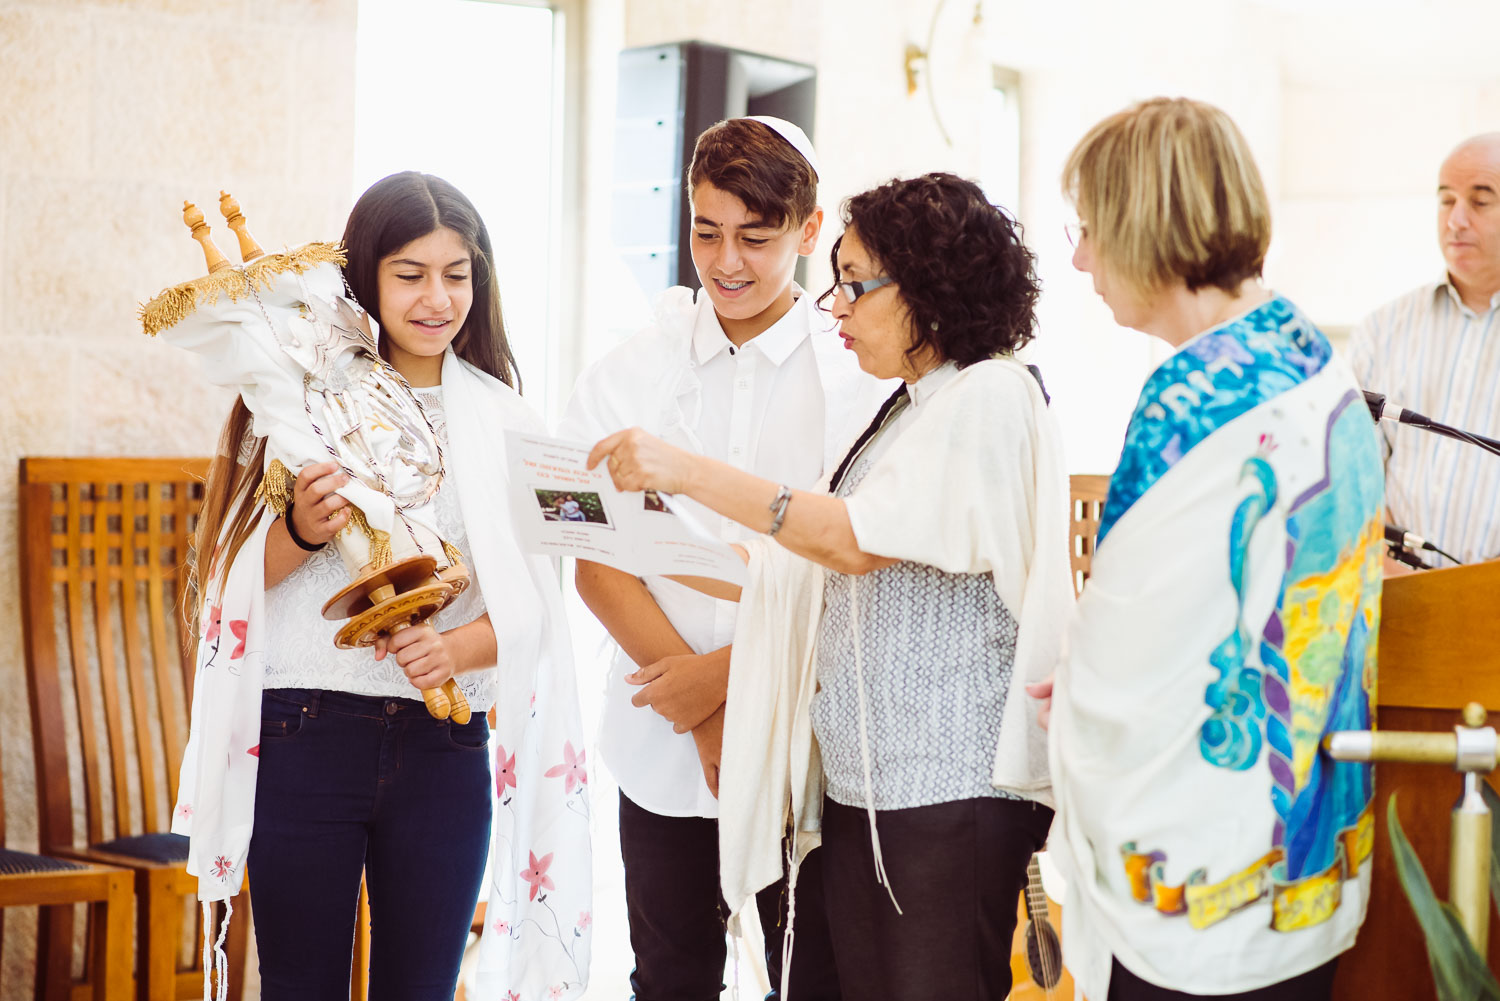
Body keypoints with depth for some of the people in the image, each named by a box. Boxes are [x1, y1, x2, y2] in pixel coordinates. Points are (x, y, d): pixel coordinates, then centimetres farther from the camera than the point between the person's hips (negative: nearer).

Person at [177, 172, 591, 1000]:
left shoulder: (499, 418, 7)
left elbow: (533, 604, 3)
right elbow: (234, 573, 2)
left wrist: (459, 647, -18)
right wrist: (303, 530, -18)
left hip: (443, 745, 2)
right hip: (303, 736, -2)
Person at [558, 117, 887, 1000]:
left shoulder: (859, 378, -1)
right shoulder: (629, 375, 5)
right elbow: (597, 564, 0)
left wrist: (723, 671, -14)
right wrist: (708, 721, -10)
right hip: (663, 740, 2)